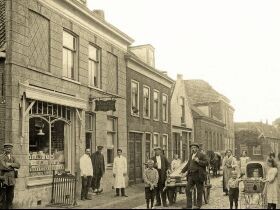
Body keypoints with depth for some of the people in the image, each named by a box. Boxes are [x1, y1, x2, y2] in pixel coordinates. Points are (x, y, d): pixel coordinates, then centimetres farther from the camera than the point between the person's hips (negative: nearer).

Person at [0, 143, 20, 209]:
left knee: (10, 196, 8)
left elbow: (18, 165, -1)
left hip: (11, 179, 6)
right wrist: (13, 168, -8)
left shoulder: (13, 157, 13)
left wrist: (10, 164, -15)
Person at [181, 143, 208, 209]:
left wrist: (198, 161, -20)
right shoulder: (191, 155, 18)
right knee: (187, 189, -1)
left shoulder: (202, 155, -3)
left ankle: (199, 206, 13)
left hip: (198, 175, -6)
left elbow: (207, 163, -12)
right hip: (191, 175, 7)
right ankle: (189, 206, 4)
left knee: (199, 191, 2)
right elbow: (188, 164, 29)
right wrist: (182, 171, 28)